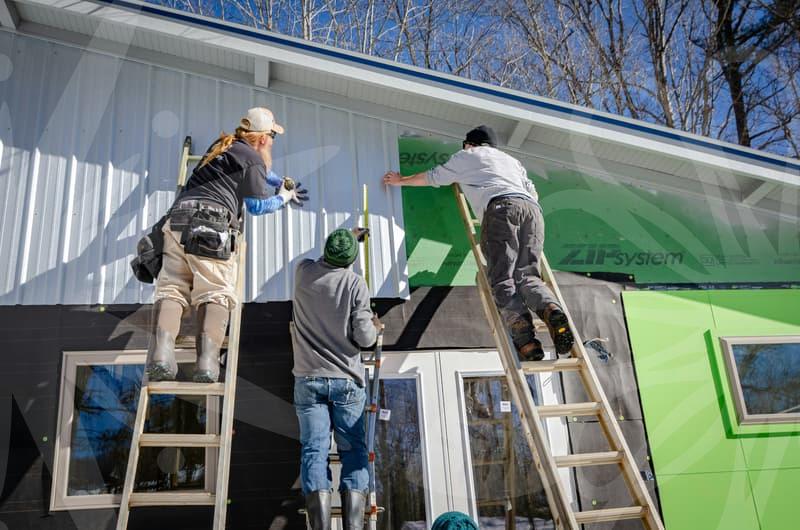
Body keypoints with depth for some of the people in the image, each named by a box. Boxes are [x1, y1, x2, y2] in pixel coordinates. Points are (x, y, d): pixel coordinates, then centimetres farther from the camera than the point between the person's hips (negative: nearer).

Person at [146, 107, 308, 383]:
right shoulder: (252, 157, 6)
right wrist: (284, 197, 25)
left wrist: (282, 182, 54)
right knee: (216, 294, -10)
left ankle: (161, 353, -22)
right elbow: (257, 205, 9)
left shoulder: (223, 145, 31)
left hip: (178, 218, 7)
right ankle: (207, 361, -25)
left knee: (171, 288, -3)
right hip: (210, 224, -7)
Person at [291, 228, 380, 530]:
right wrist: (374, 326, 13)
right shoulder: (355, 283, -8)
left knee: (314, 451, -1)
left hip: (308, 379, 2)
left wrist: (351, 237, 40)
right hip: (346, 380, -2)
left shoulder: (304, 272, 1)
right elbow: (364, 338, -10)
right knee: (353, 451, 4)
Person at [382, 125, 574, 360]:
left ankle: (525, 338, -35)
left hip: (501, 206, -5)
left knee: (502, 280, -13)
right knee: (528, 275, -1)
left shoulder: (467, 156, 29)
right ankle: (551, 310, -33)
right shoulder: (512, 160, 40)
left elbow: (432, 177, 40)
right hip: (532, 209, 5)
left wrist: (401, 180, 56)